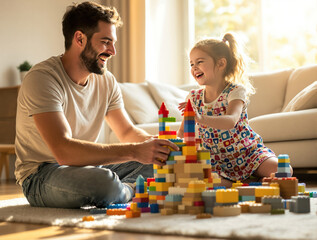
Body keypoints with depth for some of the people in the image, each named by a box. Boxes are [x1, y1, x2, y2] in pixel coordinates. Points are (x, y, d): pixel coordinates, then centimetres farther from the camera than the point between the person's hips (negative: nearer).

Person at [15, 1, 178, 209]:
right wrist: (134, 151, -38)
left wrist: (155, 144, -14)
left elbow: (127, 131, 11)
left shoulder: (107, 81, 3)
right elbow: (63, 150, -34)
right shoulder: (42, 78, -22)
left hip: (87, 167, 7)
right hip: (42, 176, -6)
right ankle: (132, 190, -6)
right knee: (103, 183, -35)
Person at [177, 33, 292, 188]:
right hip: (215, 161, 4)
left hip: (247, 152, -4)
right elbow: (182, 132, 5)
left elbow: (231, 121, -35)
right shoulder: (194, 97, 0)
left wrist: (201, 119, -53)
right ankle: (244, 185, -14)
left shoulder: (236, 91, -14)